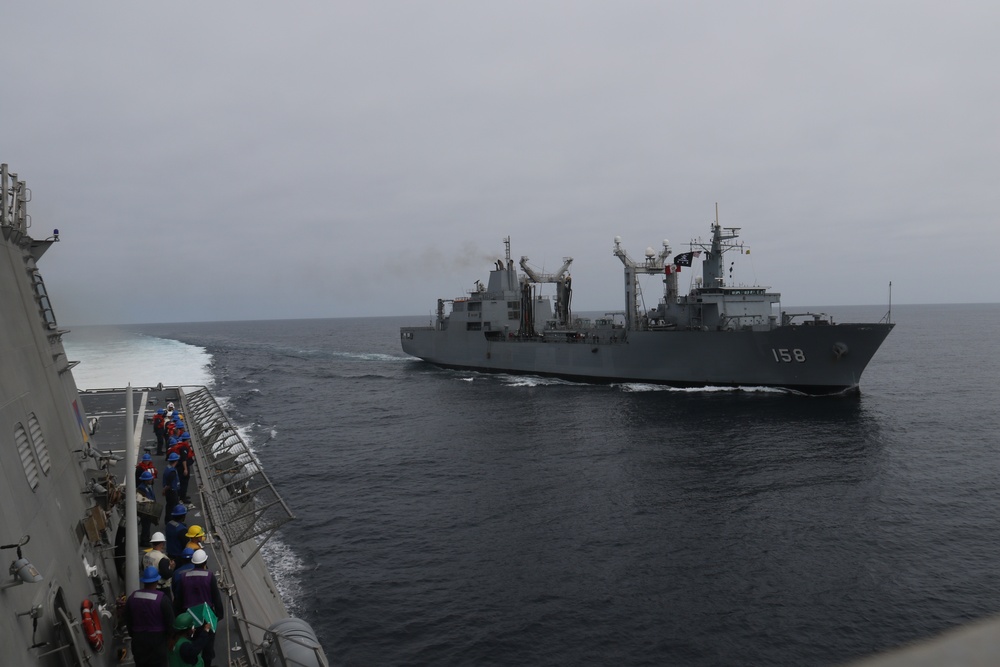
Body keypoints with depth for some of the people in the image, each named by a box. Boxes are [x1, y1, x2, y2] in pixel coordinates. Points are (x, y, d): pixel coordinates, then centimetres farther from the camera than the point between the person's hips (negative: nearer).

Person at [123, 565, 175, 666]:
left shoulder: (132, 597, -5)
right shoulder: (162, 598, -19)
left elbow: (128, 621, 7)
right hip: (157, 638, -4)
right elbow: (170, 621, -12)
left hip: (138, 638, 4)